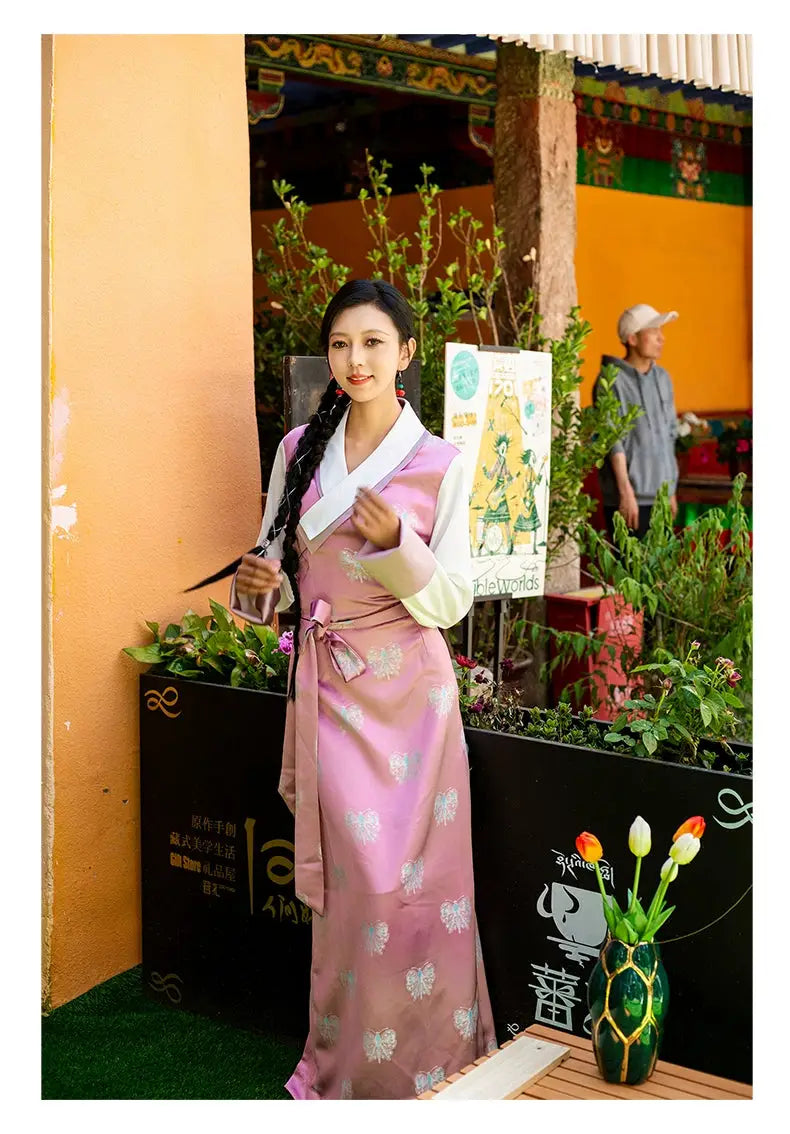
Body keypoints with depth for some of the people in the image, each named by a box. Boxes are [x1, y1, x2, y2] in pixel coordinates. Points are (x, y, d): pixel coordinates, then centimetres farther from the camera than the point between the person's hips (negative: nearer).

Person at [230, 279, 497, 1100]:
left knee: (410, 876, 0)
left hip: (404, 691, -3)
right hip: (323, 684, 3)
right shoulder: (298, 450, 7)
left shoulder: (439, 464, -3)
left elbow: (450, 603, -5)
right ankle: (345, 1062, 25)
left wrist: (397, 543, -22)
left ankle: (418, 1064, 19)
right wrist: (259, 585, -11)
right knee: (344, 874, 7)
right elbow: (280, 574, 12)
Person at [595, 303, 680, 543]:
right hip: (628, 498, -6)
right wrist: (626, 491, -16)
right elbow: (612, 440, -11)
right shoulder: (612, 380, -7)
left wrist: (671, 490, 18)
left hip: (661, 496, 6)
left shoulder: (663, 378, 13)